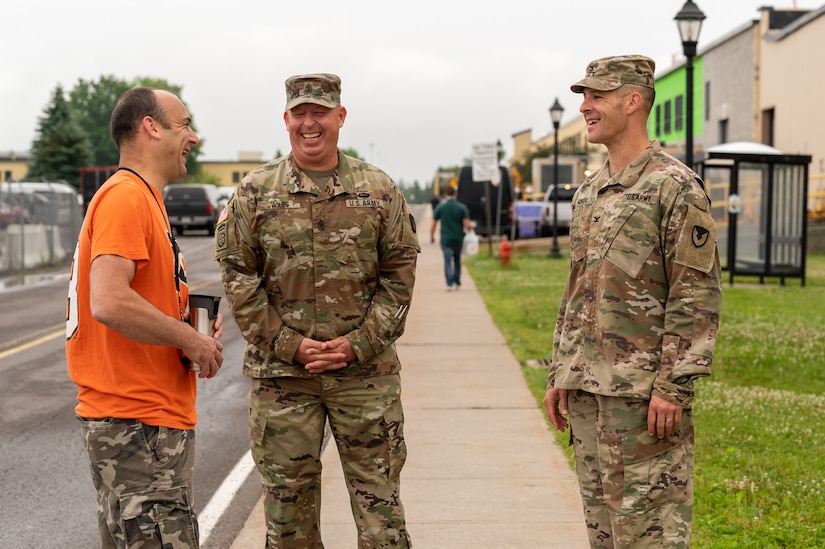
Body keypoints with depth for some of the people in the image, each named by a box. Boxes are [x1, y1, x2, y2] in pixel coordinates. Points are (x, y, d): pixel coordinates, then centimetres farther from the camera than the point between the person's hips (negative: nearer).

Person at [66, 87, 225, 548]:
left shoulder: (144, 198, 18)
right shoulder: (125, 197, -15)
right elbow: (108, 302, -27)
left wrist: (192, 328, 7)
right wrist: (190, 339, -15)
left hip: (153, 415, 11)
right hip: (139, 423, -11)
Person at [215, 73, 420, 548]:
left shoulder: (379, 190, 4)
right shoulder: (255, 193, 3)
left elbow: (400, 274, 3)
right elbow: (238, 277, 0)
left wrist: (358, 344, -8)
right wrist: (289, 345, -8)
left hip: (367, 372, 0)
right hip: (281, 373, 0)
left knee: (379, 498, 4)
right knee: (288, 497, 9)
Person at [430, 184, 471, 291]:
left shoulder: (440, 207, -4)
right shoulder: (462, 207, -4)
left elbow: (433, 225, -2)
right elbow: (467, 225, -10)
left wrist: (432, 237, 13)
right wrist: (471, 227, 13)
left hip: (445, 239, -2)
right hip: (458, 239, 2)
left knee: (448, 260, -1)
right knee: (457, 260, 19)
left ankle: (450, 283, -15)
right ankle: (457, 283, 23)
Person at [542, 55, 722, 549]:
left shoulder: (676, 187, -9)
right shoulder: (590, 193, 15)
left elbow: (698, 295, -14)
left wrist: (674, 386, -19)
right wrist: (560, 374, 16)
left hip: (645, 392, -8)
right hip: (588, 389, 8)